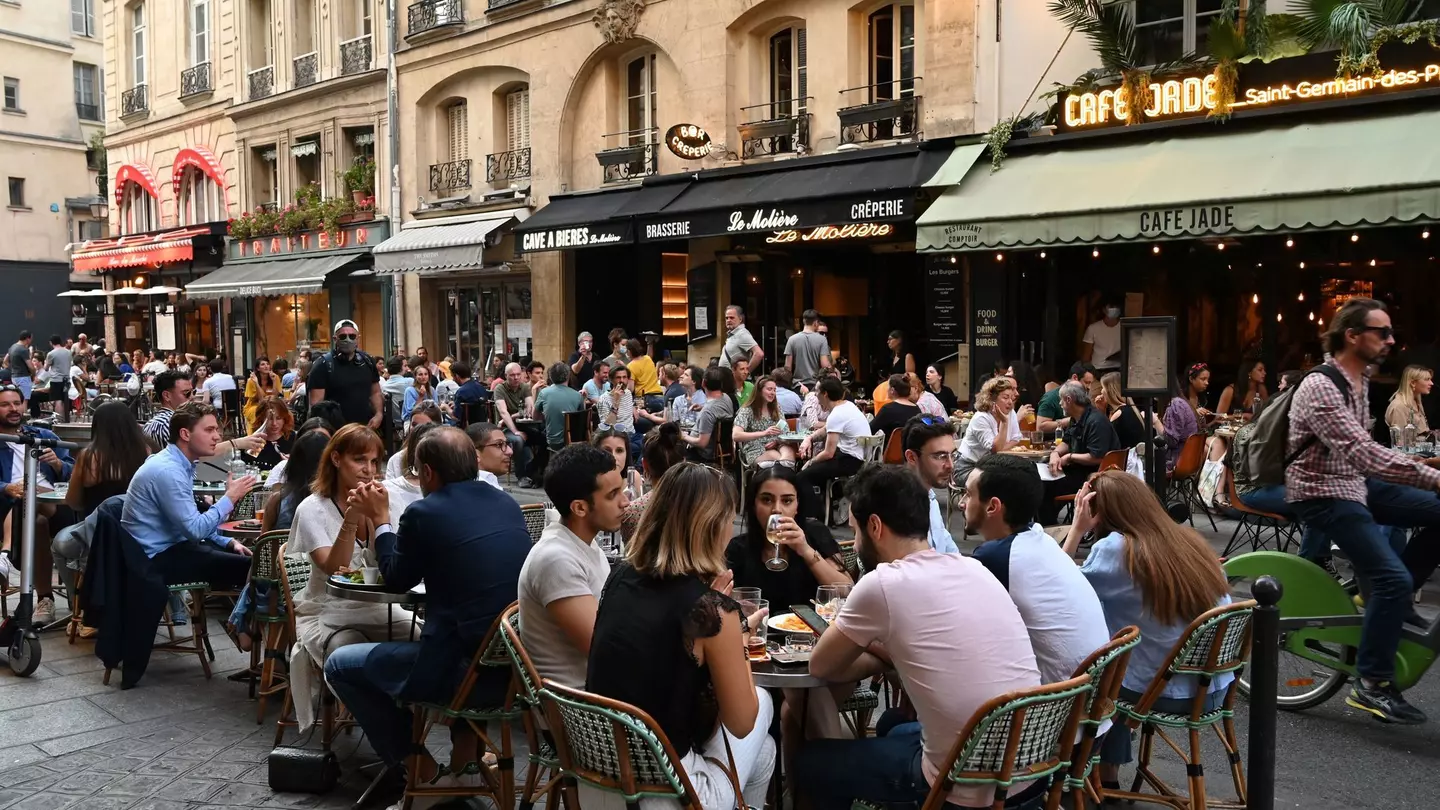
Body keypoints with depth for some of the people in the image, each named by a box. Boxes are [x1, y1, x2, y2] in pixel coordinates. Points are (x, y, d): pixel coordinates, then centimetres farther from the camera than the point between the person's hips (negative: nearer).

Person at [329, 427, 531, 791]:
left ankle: (423, 771, 18)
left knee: (340, 665, 15)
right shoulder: (508, 503, 9)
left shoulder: (424, 512, -9)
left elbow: (396, 580, 8)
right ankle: (466, 750, 29)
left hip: (467, 670, -7)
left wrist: (380, 519, 20)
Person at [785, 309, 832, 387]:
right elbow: (825, 365, -12)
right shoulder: (821, 339, -6)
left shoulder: (792, 339, -2)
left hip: (798, 384, 1)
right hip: (816, 384, -1)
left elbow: (787, 366, -2)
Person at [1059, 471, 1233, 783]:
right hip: (1214, 690, 6)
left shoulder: (1115, 549, -17)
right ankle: (1107, 773, 33)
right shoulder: (1191, 540, 4)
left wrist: (1076, 530, -8)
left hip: (1165, 694, -6)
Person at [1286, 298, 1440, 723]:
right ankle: (1372, 686, -9)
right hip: (1322, 494, -9)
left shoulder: (1359, 382, 8)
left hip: (1354, 483, 9)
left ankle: (1385, 598, 9)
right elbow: (1364, 454, -34)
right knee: (1393, 578, -20)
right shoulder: (1320, 388, -23)